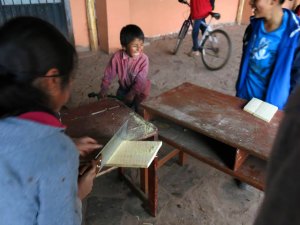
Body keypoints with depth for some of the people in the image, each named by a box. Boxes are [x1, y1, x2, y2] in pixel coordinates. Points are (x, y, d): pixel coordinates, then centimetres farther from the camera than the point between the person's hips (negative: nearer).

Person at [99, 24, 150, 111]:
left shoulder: (144, 59, -26)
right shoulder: (117, 57, -22)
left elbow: (141, 79, -25)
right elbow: (109, 73, -11)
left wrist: (132, 93, -30)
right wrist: (104, 89, -13)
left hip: (139, 89, -2)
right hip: (123, 88, 3)